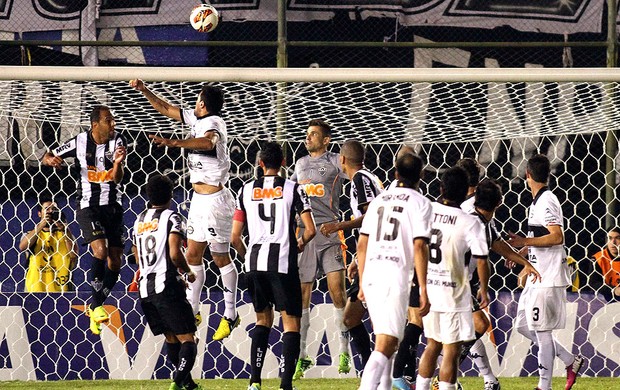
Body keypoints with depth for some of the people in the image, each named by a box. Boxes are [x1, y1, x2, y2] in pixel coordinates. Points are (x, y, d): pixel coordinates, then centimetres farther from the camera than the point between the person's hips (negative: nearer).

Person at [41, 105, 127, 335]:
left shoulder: (118, 142, -5)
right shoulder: (80, 142, -7)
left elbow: (117, 178, -13)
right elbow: (47, 156, 6)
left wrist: (117, 163, -34)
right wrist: (51, 160, -18)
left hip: (113, 206, 3)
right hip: (88, 206, -3)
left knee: (115, 261, 4)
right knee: (100, 250, -24)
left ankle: (95, 307, 22)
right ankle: (97, 305, -13)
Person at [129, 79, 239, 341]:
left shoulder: (213, 122, -17)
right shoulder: (196, 119, 9)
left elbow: (208, 142, -42)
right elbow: (165, 109, 22)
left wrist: (172, 143, -50)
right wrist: (143, 90, 16)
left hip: (215, 200, -9)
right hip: (199, 199, 9)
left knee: (221, 258, -2)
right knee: (193, 255, 11)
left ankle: (230, 316, 6)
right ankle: (192, 311, 19)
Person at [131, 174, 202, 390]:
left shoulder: (139, 221, 16)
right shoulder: (173, 218, -5)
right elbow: (174, 253, -18)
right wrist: (188, 272, 2)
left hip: (144, 287, 7)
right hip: (166, 285, -7)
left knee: (171, 338, 20)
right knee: (187, 339, -6)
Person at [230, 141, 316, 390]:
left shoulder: (246, 190, 8)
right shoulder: (292, 189, 0)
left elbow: (235, 237, 7)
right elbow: (310, 229, -5)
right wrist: (301, 243, 17)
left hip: (254, 261, 3)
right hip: (282, 261, -3)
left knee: (263, 320, 20)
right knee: (291, 323, 2)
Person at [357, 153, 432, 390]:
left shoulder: (379, 201, 17)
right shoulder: (419, 203, 1)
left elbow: (362, 245, 17)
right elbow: (419, 247, -8)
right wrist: (423, 290, -7)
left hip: (371, 274, 6)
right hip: (396, 277, -6)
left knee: (385, 340, 20)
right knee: (385, 345, -12)